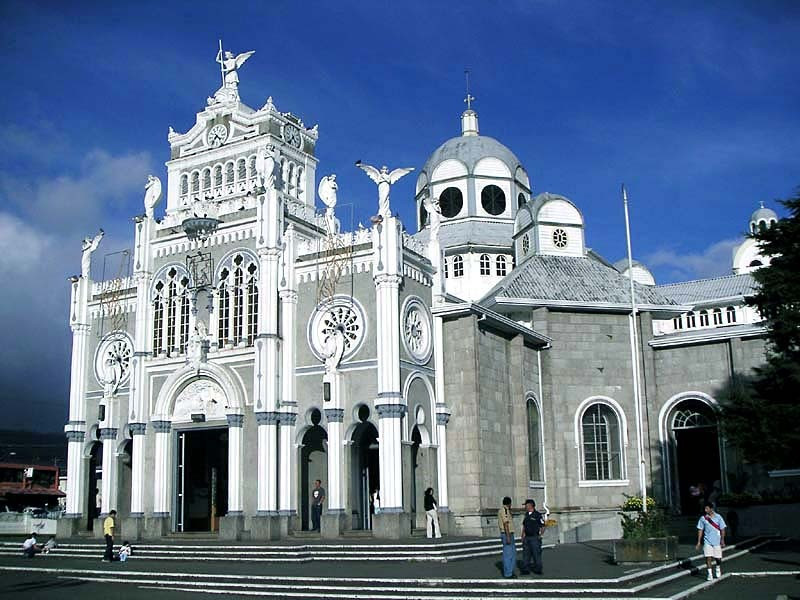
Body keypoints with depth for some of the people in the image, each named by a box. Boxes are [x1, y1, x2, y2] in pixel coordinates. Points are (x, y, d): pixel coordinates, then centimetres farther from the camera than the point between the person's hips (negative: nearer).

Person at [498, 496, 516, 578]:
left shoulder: (500, 511, 15)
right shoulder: (505, 511, -17)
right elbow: (506, 524, -22)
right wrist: (508, 537, -24)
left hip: (508, 535, 10)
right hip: (508, 535, -10)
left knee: (513, 553, 15)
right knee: (508, 554, -4)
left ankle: (510, 571, 21)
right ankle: (507, 573, 1)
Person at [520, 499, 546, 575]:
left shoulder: (538, 515, -9)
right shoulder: (526, 515, 12)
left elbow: (543, 527, -6)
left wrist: (540, 536, -10)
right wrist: (523, 536, 13)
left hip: (535, 538, -6)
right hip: (527, 538, 6)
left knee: (536, 554, -1)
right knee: (526, 554, 6)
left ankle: (538, 569, 8)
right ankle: (525, 569, 10)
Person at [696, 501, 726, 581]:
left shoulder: (718, 517, -4)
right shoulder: (703, 518, 0)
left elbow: (722, 529, 0)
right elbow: (700, 530, 5)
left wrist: (722, 540, -5)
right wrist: (699, 542, 1)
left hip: (717, 541, -1)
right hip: (707, 541, 1)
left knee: (718, 558, 8)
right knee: (708, 558, -8)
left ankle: (718, 570, 35)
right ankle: (710, 574, -3)